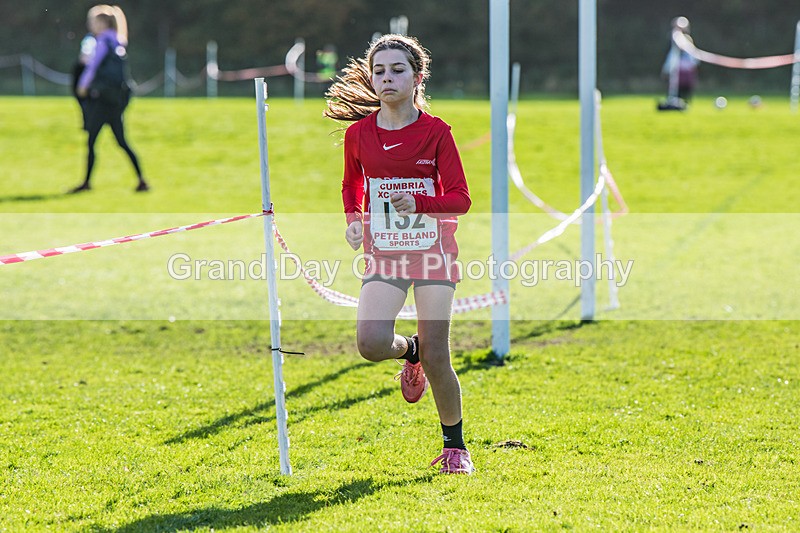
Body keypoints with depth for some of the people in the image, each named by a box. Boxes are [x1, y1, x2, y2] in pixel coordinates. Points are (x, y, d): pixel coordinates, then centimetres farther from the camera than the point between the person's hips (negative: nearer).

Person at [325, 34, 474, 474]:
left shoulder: (435, 132, -6)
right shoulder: (358, 133, 2)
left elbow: (460, 199, -8)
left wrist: (419, 203, -26)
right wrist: (354, 218, 3)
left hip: (432, 247, -2)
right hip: (383, 251, 2)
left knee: (436, 358, -5)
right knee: (370, 342, -20)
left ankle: (455, 446, 16)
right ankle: (410, 351, 18)